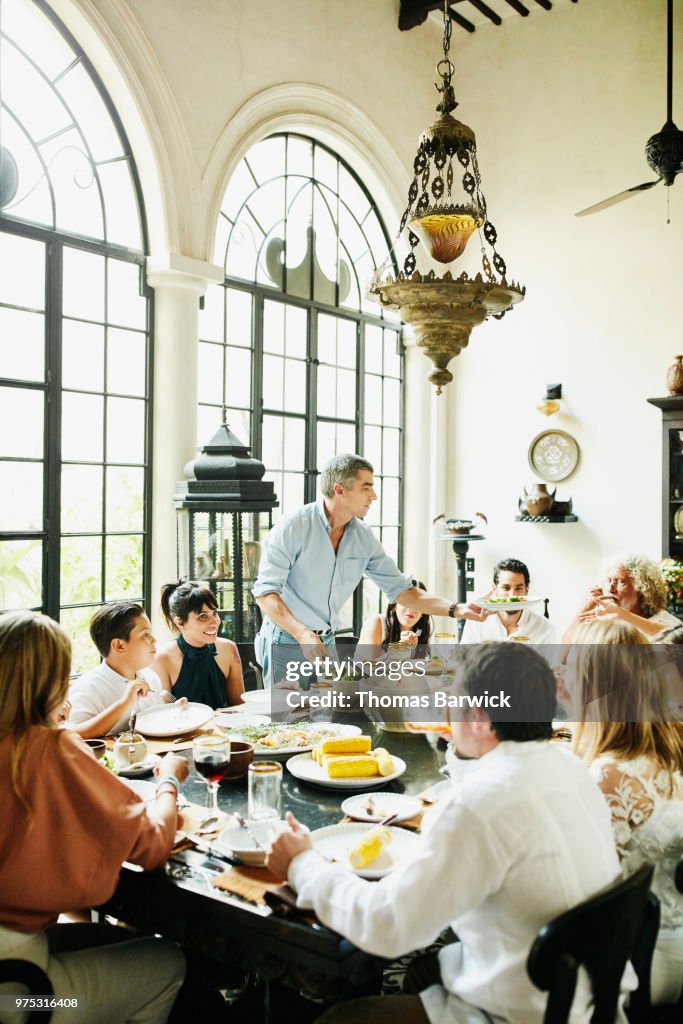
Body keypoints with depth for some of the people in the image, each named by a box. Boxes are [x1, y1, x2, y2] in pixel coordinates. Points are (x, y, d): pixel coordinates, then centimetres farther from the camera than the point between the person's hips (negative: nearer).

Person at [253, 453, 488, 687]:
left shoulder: (363, 538, 1)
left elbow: (400, 590, 5)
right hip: (286, 641, -6)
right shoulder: (293, 527, -17)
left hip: (327, 643, 6)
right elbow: (265, 592, -21)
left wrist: (455, 610, -6)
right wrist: (302, 634, -35)